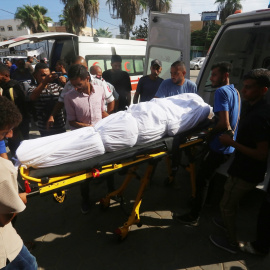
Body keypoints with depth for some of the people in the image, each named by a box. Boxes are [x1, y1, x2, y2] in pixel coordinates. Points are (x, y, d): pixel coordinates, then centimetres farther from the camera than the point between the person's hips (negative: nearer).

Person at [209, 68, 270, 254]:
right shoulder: (254, 108, 2)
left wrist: (232, 143, -24)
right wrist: (233, 140, 6)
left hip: (247, 173, -10)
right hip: (245, 169, 10)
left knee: (227, 204, 7)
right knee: (231, 199, 28)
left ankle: (231, 243, 28)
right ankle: (228, 224, 52)